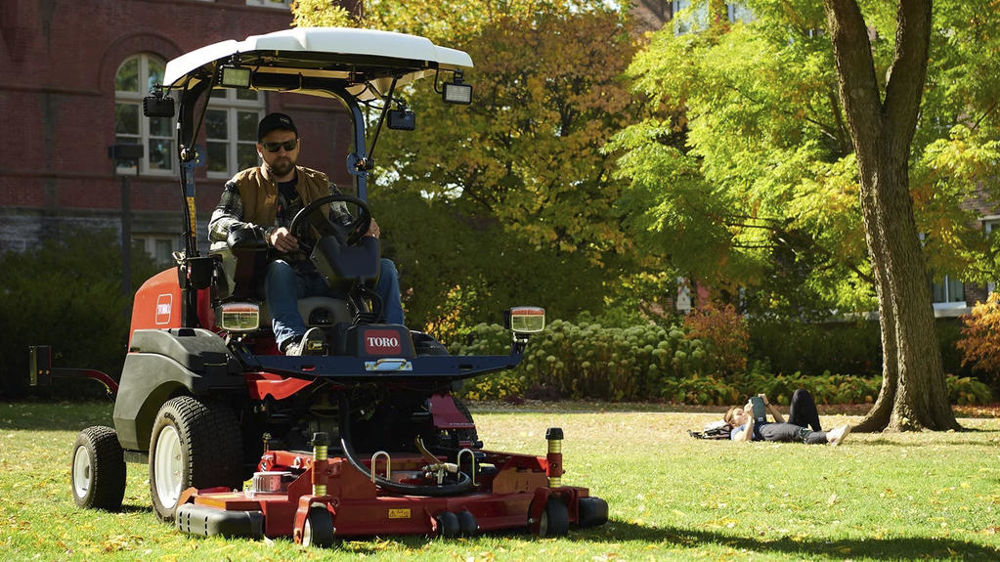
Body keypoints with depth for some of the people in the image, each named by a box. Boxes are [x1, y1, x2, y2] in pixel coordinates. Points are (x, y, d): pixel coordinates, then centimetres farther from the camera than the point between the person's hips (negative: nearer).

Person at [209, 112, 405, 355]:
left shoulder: (320, 184, 23)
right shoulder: (243, 185, 12)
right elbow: (217, 225, -6)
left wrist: (364, 229, -10)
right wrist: (268, 234, -24)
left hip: (325, 278, 4)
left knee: (385, 267, -17)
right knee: (278, 268, -38)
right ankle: (292, 343, -62)